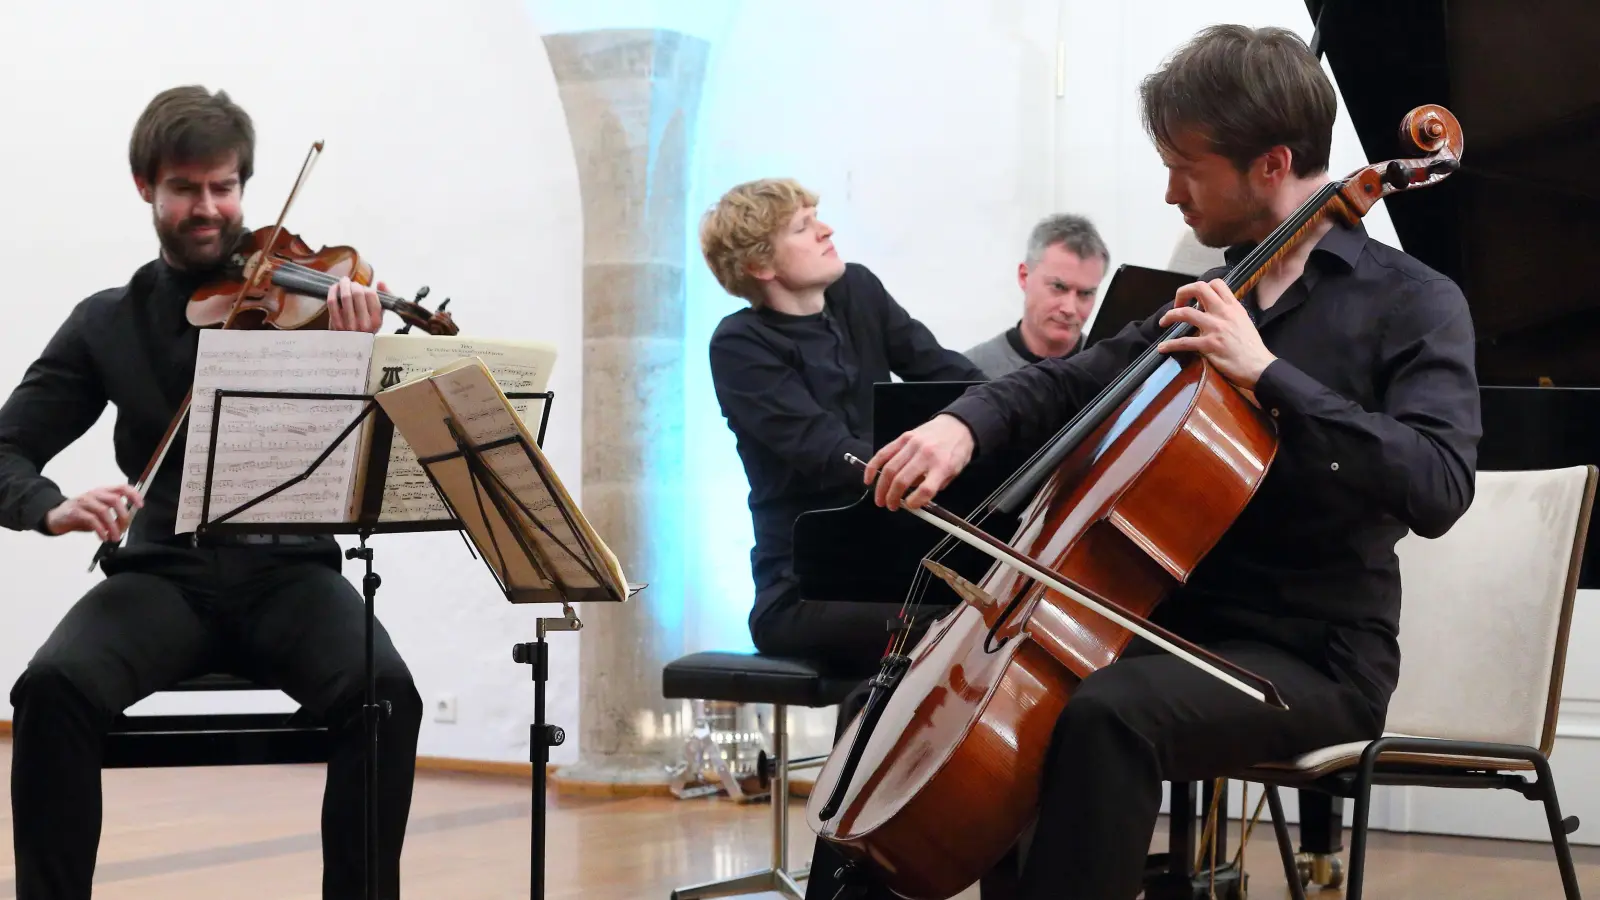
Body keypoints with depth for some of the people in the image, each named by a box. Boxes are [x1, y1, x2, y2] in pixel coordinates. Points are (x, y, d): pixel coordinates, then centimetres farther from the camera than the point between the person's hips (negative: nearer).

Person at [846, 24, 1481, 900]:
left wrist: (1267, 373, -25)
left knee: (1106, 711, -35)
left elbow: (1437, 488, -23)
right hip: (1183, 627, 8)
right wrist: (966, 422, -4)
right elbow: (1075, 380, 17)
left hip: (1317, 660, -8)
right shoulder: (1217, 294, 13)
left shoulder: (1413, 302, -8)